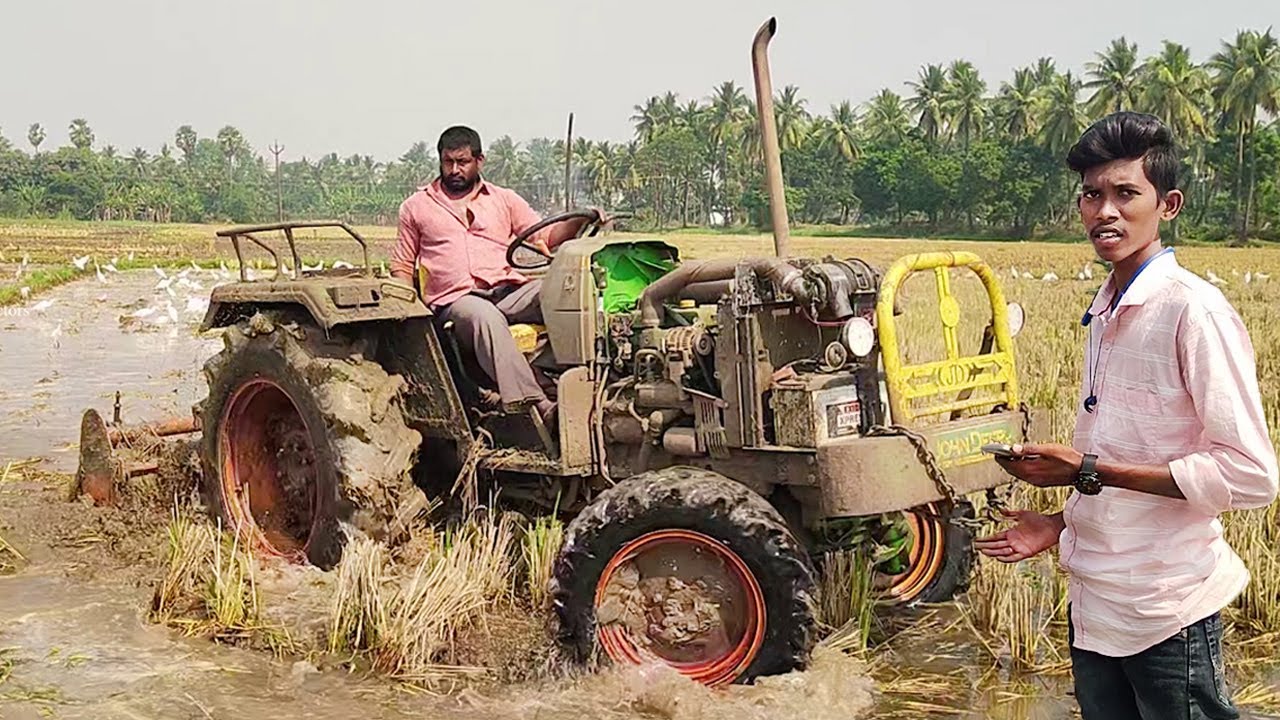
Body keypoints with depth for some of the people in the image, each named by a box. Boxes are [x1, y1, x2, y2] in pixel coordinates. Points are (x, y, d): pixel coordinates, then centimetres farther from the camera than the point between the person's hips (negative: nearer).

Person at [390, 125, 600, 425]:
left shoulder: (504, 200, 23)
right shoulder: (416, 206, 20)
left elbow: (543, 236, 14)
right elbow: (402, 265, 21)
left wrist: (579, 221, -6)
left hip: (511, 291, 3)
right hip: (456, 300, -2)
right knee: (485, 316, -40)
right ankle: (537, 406, -54)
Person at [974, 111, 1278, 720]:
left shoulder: (1193, 310, -15)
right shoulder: (1104, 311, 9)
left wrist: (1088, 470, -20)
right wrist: (1064, 522, 8)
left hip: (1166, 613, -7)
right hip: (1094, 603, 7)